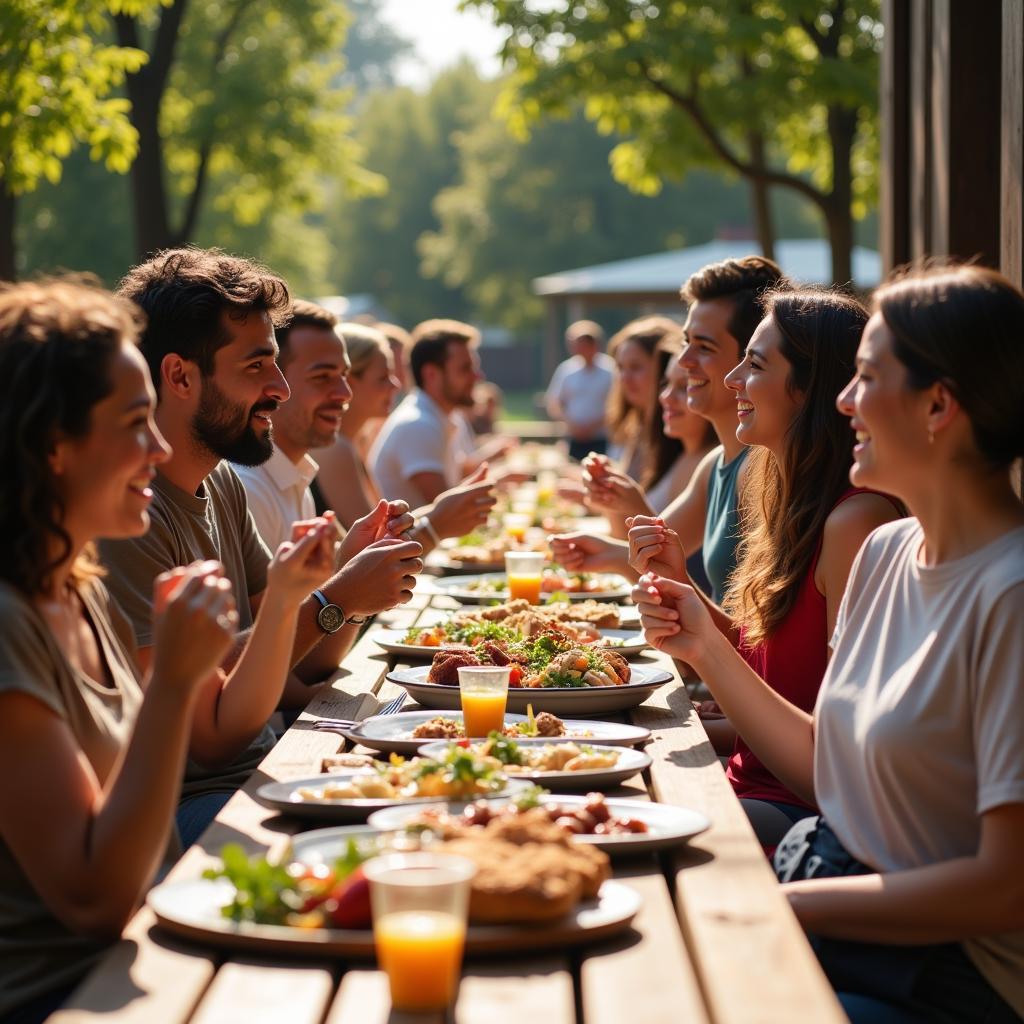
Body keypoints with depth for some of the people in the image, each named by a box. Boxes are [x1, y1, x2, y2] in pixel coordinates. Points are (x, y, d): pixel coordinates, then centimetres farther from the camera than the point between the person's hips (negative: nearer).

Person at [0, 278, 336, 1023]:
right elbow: (95, 896, -23)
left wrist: (285, 596, 9)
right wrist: (173, 679, -28)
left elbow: (215, 730, 21)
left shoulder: (82, 591, 8)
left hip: (139, 956, 9)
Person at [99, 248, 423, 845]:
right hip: (189, 807, -8)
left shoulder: (224, 484, 12)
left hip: (263, 771, 9)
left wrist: (347, 576, -7)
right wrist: (332, 603, -18)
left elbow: (298, 665, 12)